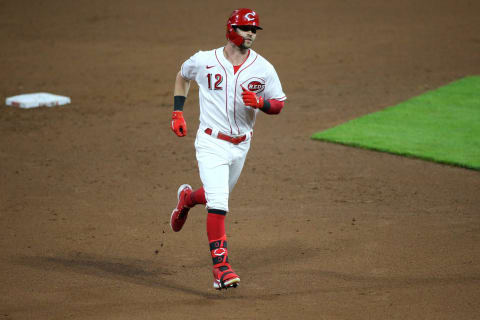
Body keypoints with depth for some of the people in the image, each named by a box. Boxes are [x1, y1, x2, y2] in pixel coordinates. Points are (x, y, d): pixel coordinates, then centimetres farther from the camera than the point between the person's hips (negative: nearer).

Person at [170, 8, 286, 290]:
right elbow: (183, 75, 13)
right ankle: (221, 266, -14)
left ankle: (188, 198, 56)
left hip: (241, 146, 4)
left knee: (219, 197, 21)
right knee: (218, 204, -16)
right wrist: (178, 113, 7)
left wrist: (260, 102, -22)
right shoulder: (204, 61, -8)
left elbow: (279, 105, 0)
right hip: (211, 143, -4)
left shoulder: (263, 68, -5)